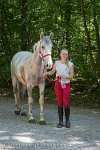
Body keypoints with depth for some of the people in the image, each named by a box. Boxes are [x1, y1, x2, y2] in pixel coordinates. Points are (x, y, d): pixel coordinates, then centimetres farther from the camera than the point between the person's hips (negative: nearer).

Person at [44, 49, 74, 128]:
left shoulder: (70, 64, -3)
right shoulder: (57, 63, 4)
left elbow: (71, 76, -6)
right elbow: (52, 72, 12)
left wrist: (64, 76, -22)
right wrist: (47, 73, -9)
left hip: (66, 85, -2)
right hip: (58, 84, 2)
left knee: (66, 103, -8)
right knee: (59, 103, 4)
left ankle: (67, 121, 9)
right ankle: (61, 121, 12)